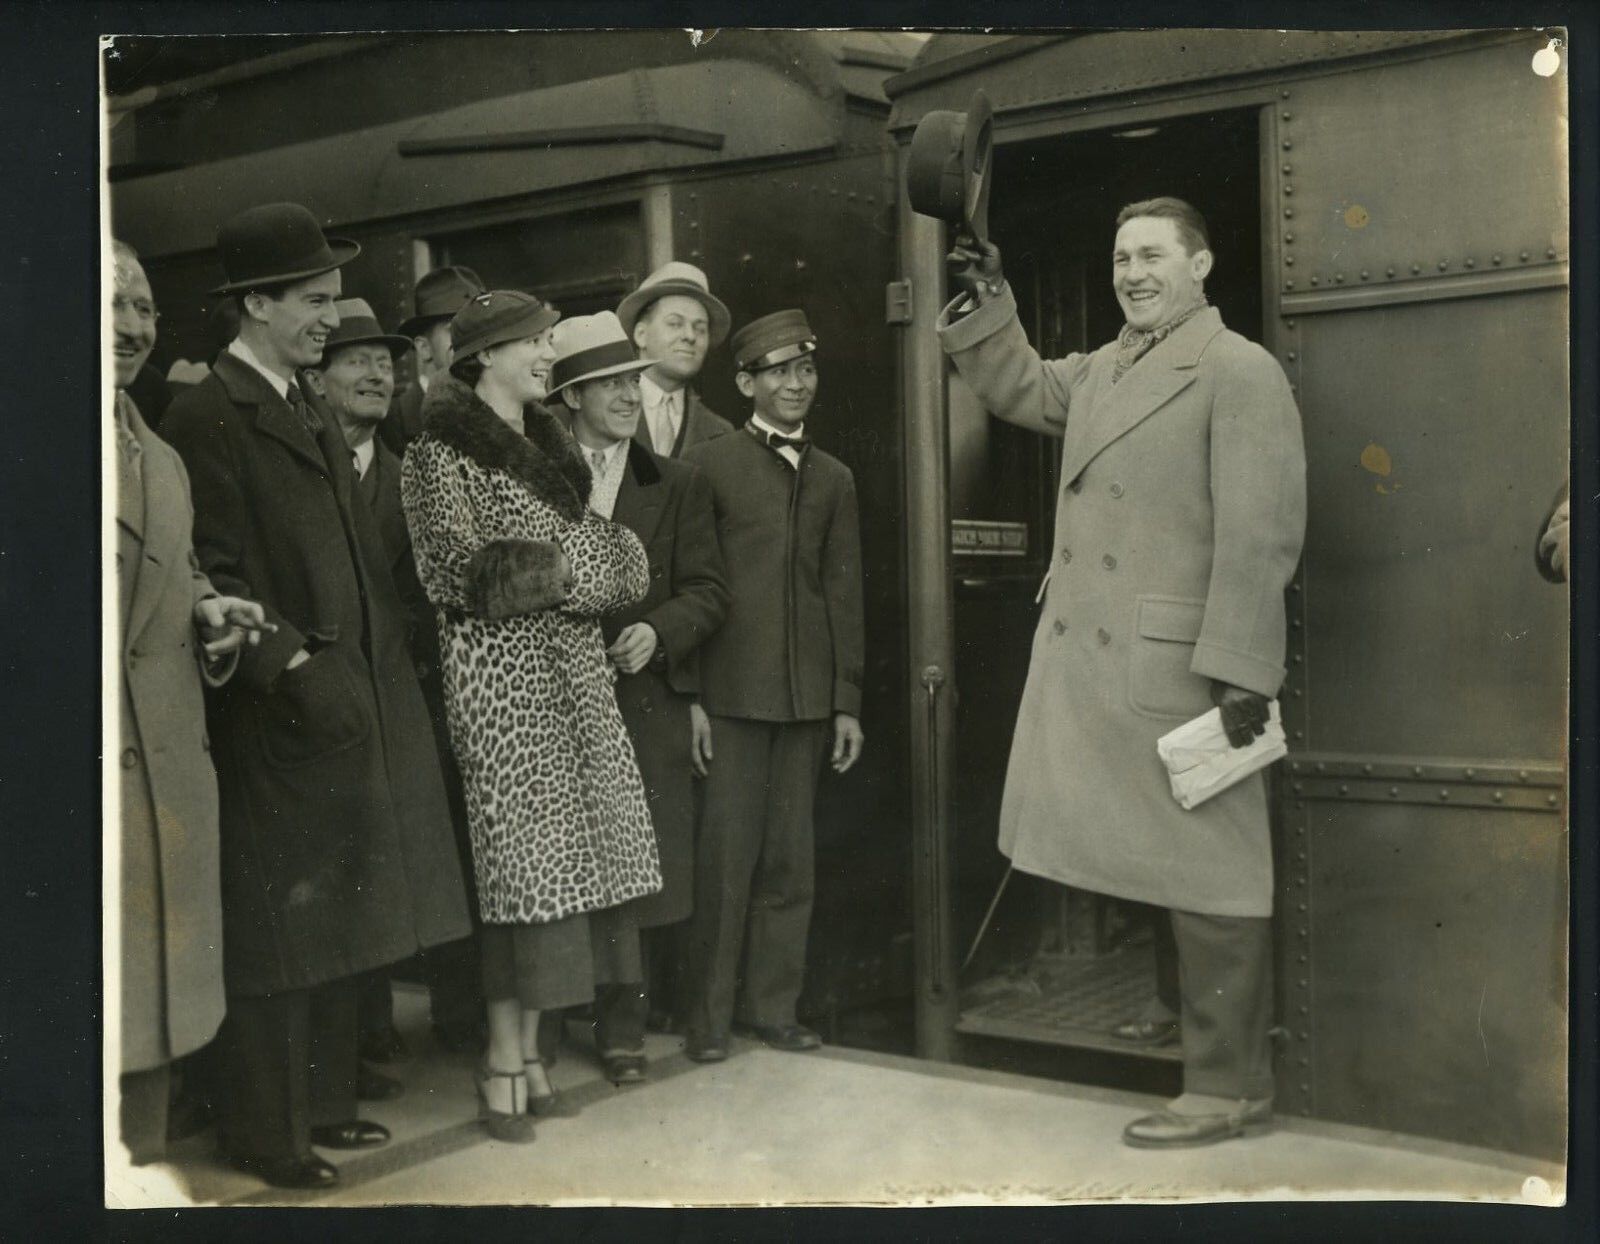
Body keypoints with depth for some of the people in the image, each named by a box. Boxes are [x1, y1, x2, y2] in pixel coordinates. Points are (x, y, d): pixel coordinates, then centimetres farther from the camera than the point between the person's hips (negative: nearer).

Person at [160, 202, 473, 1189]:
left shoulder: (312, 417, 18)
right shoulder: (208, 419, -10)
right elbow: (219, 577, -17)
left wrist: (387, 661, 12)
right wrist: (295, 667, -23)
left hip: (359, 709, 9)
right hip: (283, 720, -9)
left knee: (340, 922, 15)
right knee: (278, 932, 2)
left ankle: (324, 1103, 29)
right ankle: (266, 1133, 15)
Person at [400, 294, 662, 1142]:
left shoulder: (550, 449, 17)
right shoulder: (441, 454, -3)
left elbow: (621, 563, 12)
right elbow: (459, 573, -13)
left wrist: (549, 568, -7)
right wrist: (565, 571, -9)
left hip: (573, 671, 7)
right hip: (502, 674, -6)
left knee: (560, 861, 6)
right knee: (521, 858, -5)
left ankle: (526, 1047, 15)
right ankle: (506, 1061, 5)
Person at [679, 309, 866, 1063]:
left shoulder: (833, 478, 14)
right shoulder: (709, 464, 1)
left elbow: (843, 595, 13)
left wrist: (846, 701, 8)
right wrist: (690, 695, -8)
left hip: (807, 696, 4)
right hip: (732, 692, -4)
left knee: (789, 860, 9)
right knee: (725, 856, -1)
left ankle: (774, 1006, 20)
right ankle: (709, 1016, 12)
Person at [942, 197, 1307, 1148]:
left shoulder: (1240, 371, -8)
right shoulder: (1101, 370, 17)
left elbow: (1261, 534, -15)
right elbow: (1020, 389, 36)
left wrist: (1242, 674, -20)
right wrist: (987, 305, 23)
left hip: (1180, 670, -8)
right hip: (1084, 662, 8)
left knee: (1206, 879, 0)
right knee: (1121, 857, 12)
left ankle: (1230, 1088, 11)